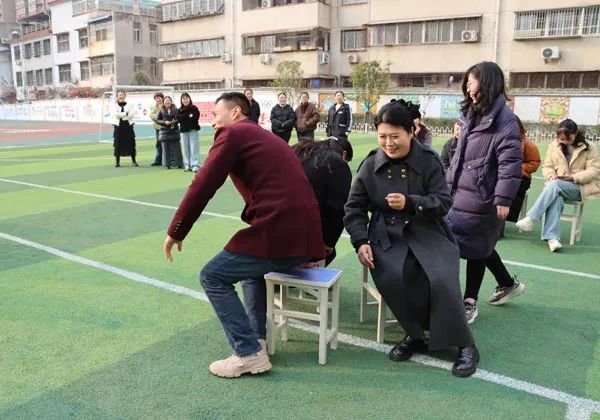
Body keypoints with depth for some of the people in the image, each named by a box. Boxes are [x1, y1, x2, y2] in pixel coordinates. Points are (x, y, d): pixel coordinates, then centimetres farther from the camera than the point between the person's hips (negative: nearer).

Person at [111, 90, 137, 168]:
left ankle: (133, 161, 12)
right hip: (118, 126, -1)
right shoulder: (115, 105, 6)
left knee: (131, 143, 1)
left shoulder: (129, 105, 8)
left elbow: (131, 115, -7)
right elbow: (116, 114, -10)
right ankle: (117, 162, 8)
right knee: (118, 144, 0)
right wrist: (126, 113, -12)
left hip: (128, 126, 1)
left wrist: (121, 115, -13)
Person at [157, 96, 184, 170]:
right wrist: (164, 122, -13)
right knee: (166, 149, 2)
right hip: (165, 132, 0)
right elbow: (157, 120, 2)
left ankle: (179, 164, 8)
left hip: (175, 131, 0)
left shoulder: (175, 110, 3)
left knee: (177, 148, 2)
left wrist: (175, 121, -13)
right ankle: (168, 164, 9)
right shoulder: (161, 111, 3)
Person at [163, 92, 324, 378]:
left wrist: (176, 232, 6)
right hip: (306, 235, 9)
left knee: (213, 277, 6)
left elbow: (202, 187, -3)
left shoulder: (233, 133, 2)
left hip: (279, 233, -9)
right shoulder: (267, 137, 27)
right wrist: (251, 218, 44)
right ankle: (258, 337, 30)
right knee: (250, 265, 33)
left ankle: (250, 354, 4)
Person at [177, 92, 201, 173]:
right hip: (183, 131, 3)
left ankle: (195, 165, -9)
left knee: (194, 148, -8)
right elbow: (179, 119, -4)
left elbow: (195, 118, -9)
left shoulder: (194, 108, 3)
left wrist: (184, 118, -6)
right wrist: (189, 116, -11)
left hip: (193, 130, -3)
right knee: (185, 148, 4)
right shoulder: (179, 110, 9)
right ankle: (187, 165, 10)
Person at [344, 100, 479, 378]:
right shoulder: (370, 165, 2)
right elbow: (354, 209, 6)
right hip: (387, 236, 1)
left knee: (441, 279, -26)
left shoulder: (429, 160, -1)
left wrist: (410, 202, -23)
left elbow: (444, 202, -6)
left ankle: (464, 344, -3)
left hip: (427, 233, -1)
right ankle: (417, 334, -3)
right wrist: (361, 242, -9)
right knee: (392, 278, -29)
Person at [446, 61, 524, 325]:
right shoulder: (471, 115, 14)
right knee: (479, 245, 19)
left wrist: (503, 199, -21)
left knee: (476, 248, 3)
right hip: (462, 194, 8)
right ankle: (508, 284, 40)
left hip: (481, 198, -8)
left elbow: (510, 162, -18)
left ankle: (469, 302, 18)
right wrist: (449, 183, 21)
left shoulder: (504, 119, -13)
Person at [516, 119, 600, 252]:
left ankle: (531, 218, -38)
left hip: (580, 187, -2)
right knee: (556, 198, -36)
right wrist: (551, 175, -13)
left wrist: (573, 177, -19)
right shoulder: (554, 145, 8)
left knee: (555, 185, -35)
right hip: (557, 185, 2)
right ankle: (552, 237, -44)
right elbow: (547, 166, 11)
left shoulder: (589, 148, 0)